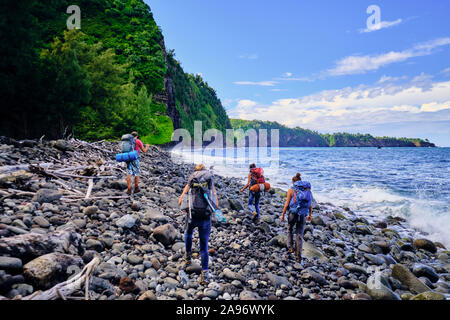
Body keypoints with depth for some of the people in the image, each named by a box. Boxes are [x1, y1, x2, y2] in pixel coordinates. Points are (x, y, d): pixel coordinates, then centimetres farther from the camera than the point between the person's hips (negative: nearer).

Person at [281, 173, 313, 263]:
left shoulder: (291, 190, -5)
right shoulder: (307, 189, 5)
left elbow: (286, 204, -8)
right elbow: (310, 205, 9)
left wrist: (282, 215, 1)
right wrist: (310, 215, 22)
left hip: (293, 214, -2)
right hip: (302, 216, 2)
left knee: (289, 230, 25)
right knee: (299, 235, 11)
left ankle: (290, 248, 15)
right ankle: (298, 256, 11)